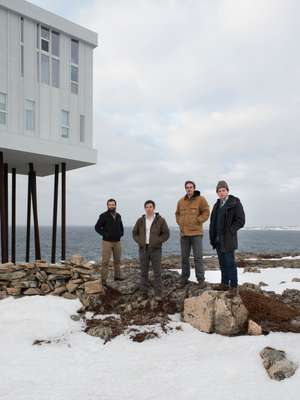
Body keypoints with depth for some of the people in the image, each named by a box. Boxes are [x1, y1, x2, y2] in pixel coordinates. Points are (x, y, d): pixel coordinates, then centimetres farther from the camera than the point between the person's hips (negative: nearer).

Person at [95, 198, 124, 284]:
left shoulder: (118, 216, 10)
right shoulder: (103, 216, -6)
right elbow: (97, 227, -5)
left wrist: (121, 233, 5)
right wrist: (104, 234, -14)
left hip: (117, 242, 5)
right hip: (107, 242, -5)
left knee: (117, 260, 13)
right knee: (105, 261, -4)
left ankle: (117, 276, 25)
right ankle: (103, 279, 1)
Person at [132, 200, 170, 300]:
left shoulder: (160, 220, -4)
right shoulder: (140, 220, 4)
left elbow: (166, 234, -4)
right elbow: (135, 233, 10)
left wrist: (156, 242, -13)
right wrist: (140, 242, -6)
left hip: (155, 249, -2)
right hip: (143, 249, 3)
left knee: (157, 272, 0)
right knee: (144, 272, 7)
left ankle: (158, 294, 8)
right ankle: (144, 293, 17)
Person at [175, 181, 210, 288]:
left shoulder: (200, 199, -1)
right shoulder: (181, 201, 11)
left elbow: (206, 212, -3)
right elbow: (177, 213, 24)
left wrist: (197, 221, -9)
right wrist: (180, 222, 9)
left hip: (196, 233, -4)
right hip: (184, 233, 4)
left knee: (198, 257, -3)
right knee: (184, 257, 10)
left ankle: (201, 279, 5)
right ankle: (184, 278, 20)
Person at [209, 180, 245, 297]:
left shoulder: (235, 202, -6)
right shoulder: (217, 204, 16)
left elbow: (241, 221, -10)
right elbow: (213, 221, 20)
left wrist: (228, 231, -13)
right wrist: (212, 237, 11)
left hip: (228, 239, -7)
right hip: (218, 240, 7)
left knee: (230, 263, -6)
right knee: (222, 263, 13)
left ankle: (233, 287, 1)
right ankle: (224, 284, 23)